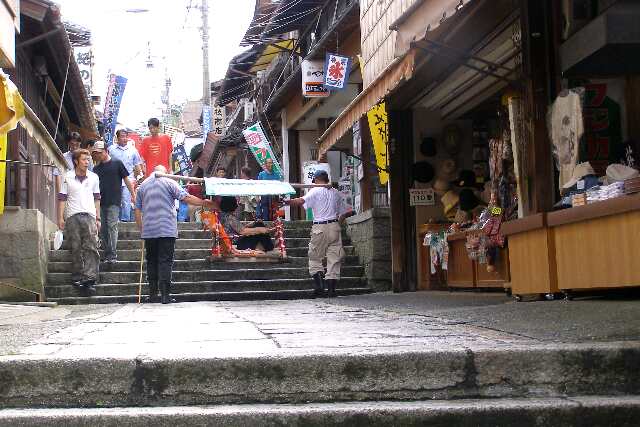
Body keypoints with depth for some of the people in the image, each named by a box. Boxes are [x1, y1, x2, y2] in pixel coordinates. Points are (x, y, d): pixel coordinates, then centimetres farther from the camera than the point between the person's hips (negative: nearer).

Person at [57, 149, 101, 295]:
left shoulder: (94, 177, 12)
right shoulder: (67, 177, 5)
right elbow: (62, 198, 5)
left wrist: (98, 218, 10)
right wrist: (60, 217, -3)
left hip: (89, 216, 1)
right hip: (72, 217, -1)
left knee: (91, 247, -11)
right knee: (76, 249, 1)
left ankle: (89, 277, -15)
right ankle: (77, 277, 9)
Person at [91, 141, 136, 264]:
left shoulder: (117, 163, 2)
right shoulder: (96, 168, 15)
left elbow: (126, 179, 3)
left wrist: (133, 195, 0)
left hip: (114, 201, -5)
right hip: (100, 202, 5)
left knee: (112, 226, -13)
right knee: (103, 229, 5)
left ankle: (113, 255, -14)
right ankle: (107, 254, 13)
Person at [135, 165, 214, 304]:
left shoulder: (143, 185, 14)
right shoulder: (169, 182, 3)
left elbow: (137, 211, 11)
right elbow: (185, 197, -8)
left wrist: (141, 230, 17)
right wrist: (204, 203, -4)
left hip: (148, 231, 3)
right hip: (167, 230, -3)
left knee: (151, 261, 11)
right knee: (165, 261, -3)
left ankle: (152, 294, 10)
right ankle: (165, 295, -8)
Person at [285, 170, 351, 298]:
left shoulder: (315, 191, -2)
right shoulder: (335, 192, 14)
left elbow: (302, 201, -19)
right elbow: (344, 213, 16)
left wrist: (287, 202, -15)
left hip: (320, 228, -4)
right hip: (334, 227, 4)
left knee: (314, 257, 7)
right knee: (334, 258, 4)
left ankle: (319, 284, -7)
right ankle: (331, 288, 1)